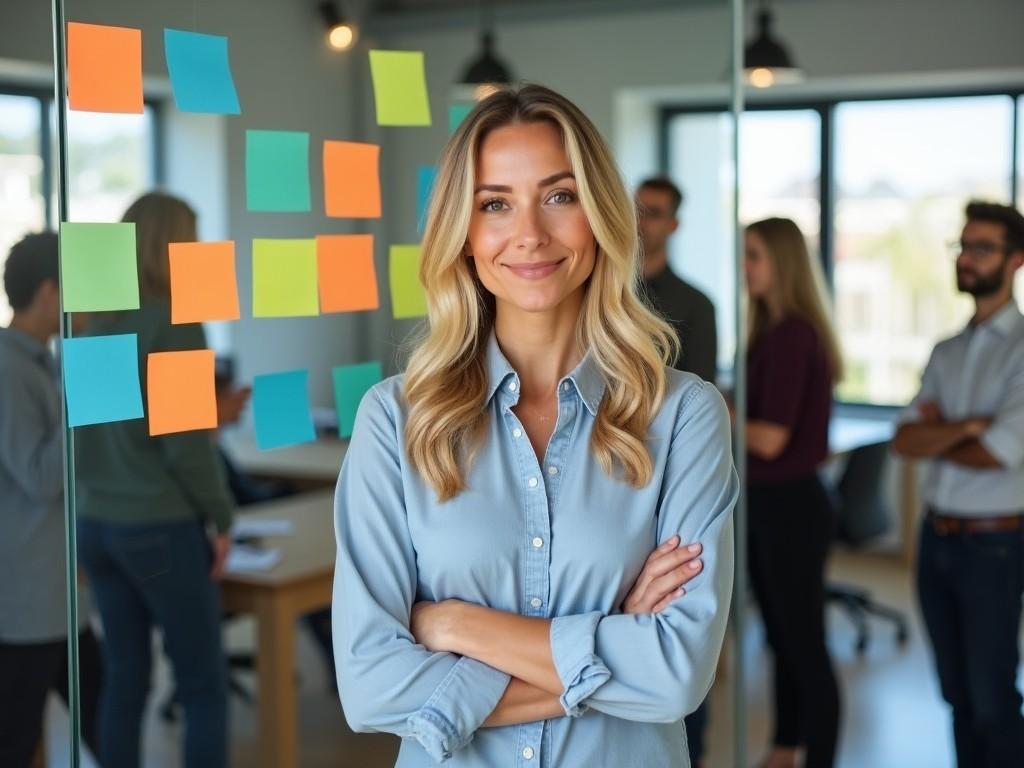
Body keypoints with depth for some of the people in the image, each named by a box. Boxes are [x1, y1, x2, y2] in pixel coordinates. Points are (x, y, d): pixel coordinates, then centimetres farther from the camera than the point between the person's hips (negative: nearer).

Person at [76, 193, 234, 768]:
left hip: (97, 521, 7)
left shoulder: (94, 322, 6)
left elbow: (79, 423, 11)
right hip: (163, 525, -6)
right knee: (204, 686, 3)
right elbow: (186, 439, -15)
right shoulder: (175, 323, -12)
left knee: (125, 678, 13)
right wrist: (221, 516, -4)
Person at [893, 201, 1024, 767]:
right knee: (957, 694, 14)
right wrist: (964, 429, -16)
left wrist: (936, 436, -1)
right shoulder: (946, 352, 10)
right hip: (936, 535, 6)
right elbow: (905, 440, 1)